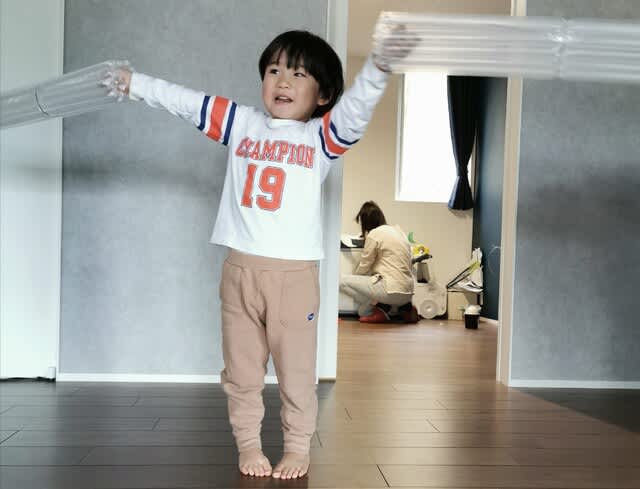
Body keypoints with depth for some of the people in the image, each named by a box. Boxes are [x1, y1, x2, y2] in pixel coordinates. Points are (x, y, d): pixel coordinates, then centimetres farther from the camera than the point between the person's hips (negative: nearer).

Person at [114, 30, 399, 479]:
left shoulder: (322, 136, 1)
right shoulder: (242, 123, 10)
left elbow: (357, 106, -16)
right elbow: (186, 102, 14)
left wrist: (378, 65, -34)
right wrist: (133, 82, 14)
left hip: (295, 272, -3)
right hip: (240, 269, 3)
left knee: (296, 369, 6)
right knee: (241, 369, 11)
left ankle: (298, 448, 21)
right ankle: (248, 445, 26)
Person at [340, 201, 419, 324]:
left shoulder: (374, 234, -8)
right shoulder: (398, 230, 17)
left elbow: (363, 267, -2)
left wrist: (353, 276, 20)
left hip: (392, 290, -9)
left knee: (342, 281, -3)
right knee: (363, 310, 27)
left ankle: (380, 308, -6)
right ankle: (404, 308, 11)